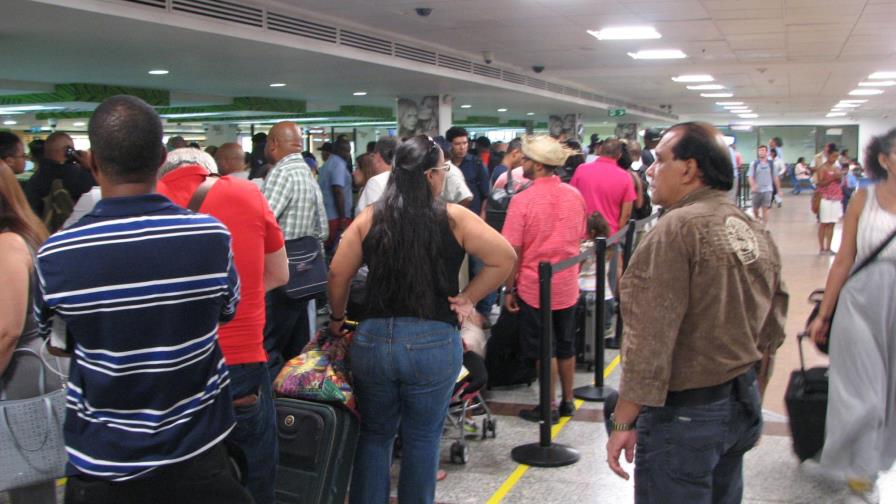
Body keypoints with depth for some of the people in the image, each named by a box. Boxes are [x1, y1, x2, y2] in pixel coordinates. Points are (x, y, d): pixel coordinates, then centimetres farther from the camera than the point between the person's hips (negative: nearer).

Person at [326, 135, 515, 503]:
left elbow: (338, 273, 2)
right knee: (422, 438, 13)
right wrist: (468, 298, 4)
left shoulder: (369, 219, 0)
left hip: (373, 339, 2)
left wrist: (337, 318, 18)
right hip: (434, 343, -2)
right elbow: (504, 259, -5)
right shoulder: (453, 218, -5)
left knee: (375, 435, 18)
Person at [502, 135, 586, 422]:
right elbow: (579, 238, 10)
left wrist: (509, 289, -6)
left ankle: (549, 408, 14)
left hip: (535, 287, -5)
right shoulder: (575, 195, -1)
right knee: (566, 346, 17)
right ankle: (567, 402, 28)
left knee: (544, 350, 6)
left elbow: (513, 251, -16)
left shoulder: (523, 200, -18)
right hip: (567, 285, 5)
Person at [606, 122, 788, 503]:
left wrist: (623, 422, -17)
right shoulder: (757, 233, 7)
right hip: (742, 407, 8)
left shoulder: (676, 230, -19)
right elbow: (771, 332, 13)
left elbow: (650, 339, -23)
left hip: (684, 413, -8)